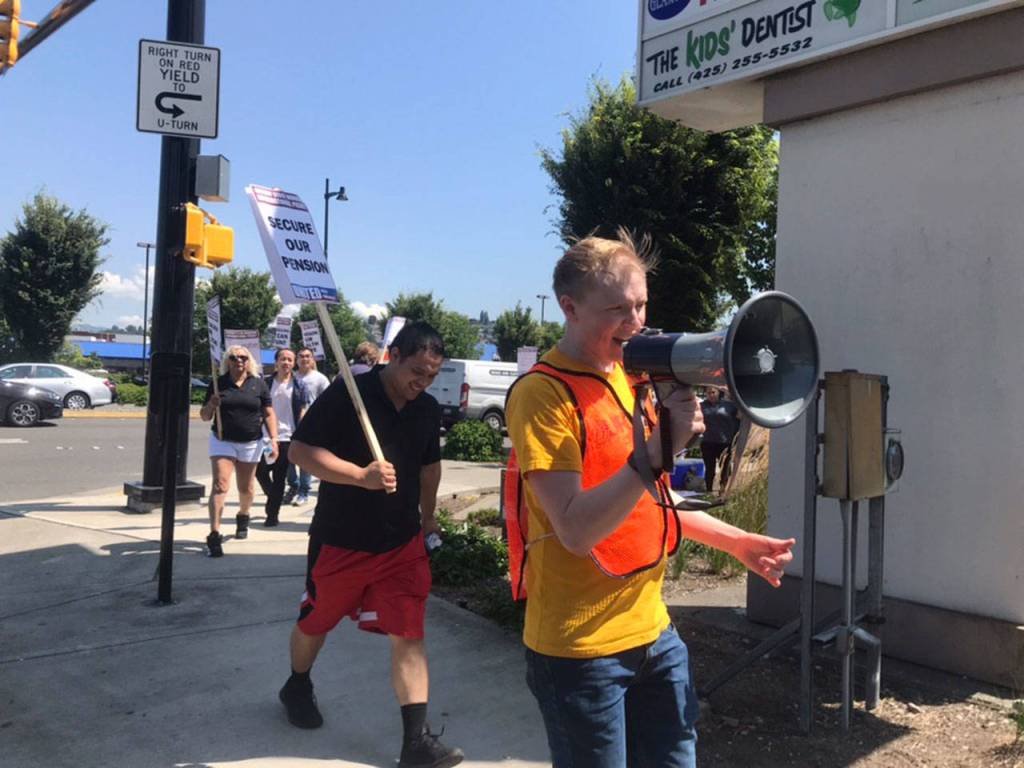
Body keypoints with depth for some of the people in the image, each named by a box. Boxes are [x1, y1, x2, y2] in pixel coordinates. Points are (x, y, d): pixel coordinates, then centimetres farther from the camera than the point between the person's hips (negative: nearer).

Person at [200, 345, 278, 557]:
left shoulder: (258, 384, 1)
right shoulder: (218, 384, 1)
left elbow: (269, 414, 2)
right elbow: (204, 416, 5)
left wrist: (274, 439, -9)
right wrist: (210, 406, -17)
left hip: (251, 443, 1)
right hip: (222, 441, -1)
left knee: (245, 488, 13)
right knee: (220, 485, -13)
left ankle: (243, 517, 43)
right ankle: (214, 535, -17)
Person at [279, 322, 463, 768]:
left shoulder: (428, 409, 2)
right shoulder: (347, 394, -17)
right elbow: (300, 451, -20)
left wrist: (427, 516, 21)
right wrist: (361, 475, -30)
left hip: (403, 544, 3)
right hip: (339, 541, -3)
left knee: (408, 635, -4)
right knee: (316, 622, 19)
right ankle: (297, 687, 48)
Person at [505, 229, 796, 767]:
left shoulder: (633, 378, 8)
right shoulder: (542, 394, -17)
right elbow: (577, 531, -25)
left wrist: (735, 541, 11)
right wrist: (656, 450, -31)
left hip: (653, 630, 7)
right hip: (581, 649, -7)